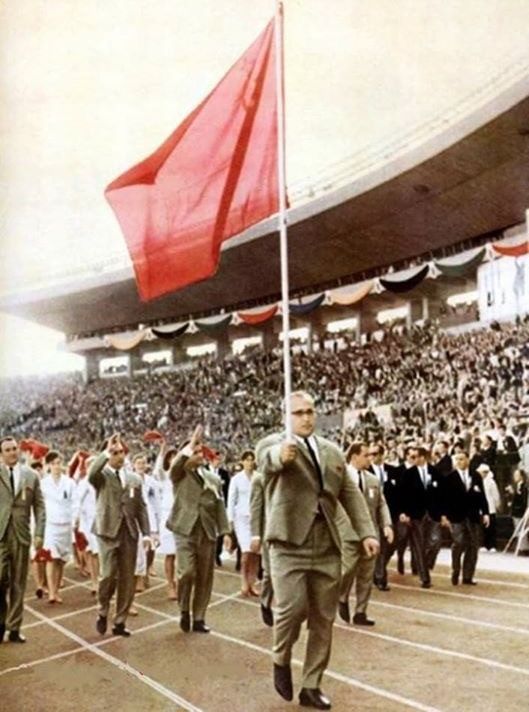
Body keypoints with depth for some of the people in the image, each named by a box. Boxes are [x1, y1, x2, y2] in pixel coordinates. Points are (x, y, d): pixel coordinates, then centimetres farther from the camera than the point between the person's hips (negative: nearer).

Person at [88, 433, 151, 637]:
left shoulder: (134, 478, 13)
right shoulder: (102, 476, 0)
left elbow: (141, 507, 12)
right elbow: (91, 473, -27)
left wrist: (146, 533, 4)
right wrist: (106, 452, -28)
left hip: (129, 532, 4)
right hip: (108, 531, -4)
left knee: (127, 579, 5)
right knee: (109, 575, -11)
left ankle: (120, 622, 17)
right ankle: (103, 612, 16)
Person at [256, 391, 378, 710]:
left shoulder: (333, 451, 14)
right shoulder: (274, 443, -2)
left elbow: (350, 494, 13)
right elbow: (267, 459, -27)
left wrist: (367, 532, 1)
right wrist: (282, 453, -51)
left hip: (327, 546, 5)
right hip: (289, 543, -5)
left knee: (323, 619, 7)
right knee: (292, 608, -14)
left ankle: (312, 686, 22)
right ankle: (281, 661, 17)